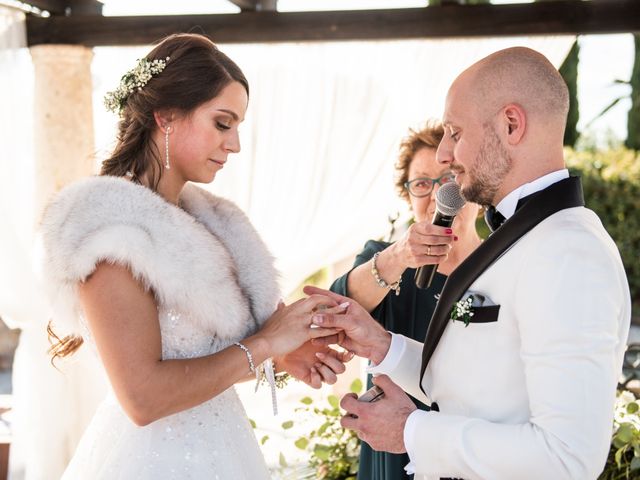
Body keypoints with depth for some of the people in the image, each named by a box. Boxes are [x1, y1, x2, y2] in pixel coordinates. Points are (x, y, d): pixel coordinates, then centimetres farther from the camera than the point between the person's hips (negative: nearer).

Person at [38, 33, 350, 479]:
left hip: (217, 443, 8)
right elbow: (142, 396, -24)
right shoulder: (113, 226, -19)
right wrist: (264, 345, -16)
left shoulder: (198, 217, 4)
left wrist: (280, 354, -4)